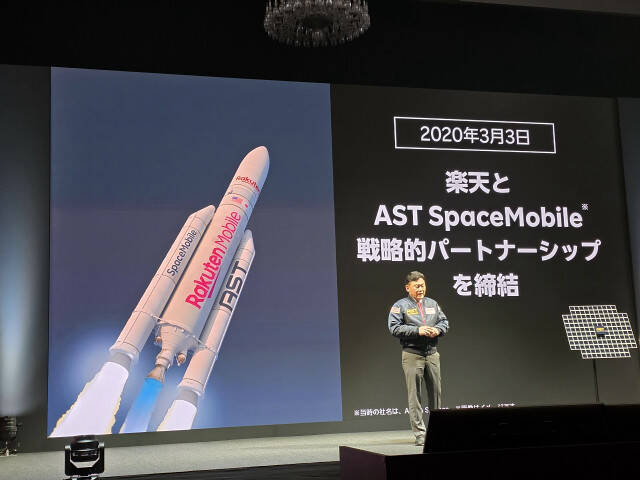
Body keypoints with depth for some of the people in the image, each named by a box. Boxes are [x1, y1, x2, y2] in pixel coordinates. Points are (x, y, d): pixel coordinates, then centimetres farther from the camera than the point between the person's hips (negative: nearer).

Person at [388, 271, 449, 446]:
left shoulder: (432, 304, 16)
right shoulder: (400, 306, 0)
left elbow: (444, 321, 18)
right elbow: (394, 328, -10)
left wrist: (438, 330, -5)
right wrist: (418, 330, -17)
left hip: (432, 354, 5)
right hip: (412, 354, -4)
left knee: (435, 392, 9)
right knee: (415, 395, -4)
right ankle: (420, 434, 0)